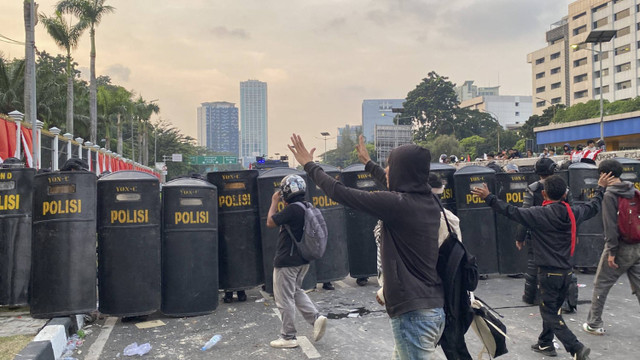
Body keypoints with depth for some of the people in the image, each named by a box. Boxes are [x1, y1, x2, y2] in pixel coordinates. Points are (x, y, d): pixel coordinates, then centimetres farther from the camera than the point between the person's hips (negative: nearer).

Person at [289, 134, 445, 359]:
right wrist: (368, 163, 42)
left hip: (414, 314, -9)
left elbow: (341, 193, -12)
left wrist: (309, 165, 3)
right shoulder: (429, 201, 7)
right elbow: (395, 187, 28)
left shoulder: (398, 204, -17)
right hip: (432, 308, 9)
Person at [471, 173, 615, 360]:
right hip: (566, 272, 7)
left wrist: (488, 197, -14)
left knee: (549, 313, 3)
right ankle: (545, 343, 33)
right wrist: (601, 188, 36)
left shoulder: (539, 214, -17)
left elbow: (511, 211, -19)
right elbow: (593, 207, 20)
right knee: (552, 309, 21)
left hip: (548, 273, -6)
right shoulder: (573, 212, 1)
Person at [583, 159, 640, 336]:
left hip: (621, 247, -6)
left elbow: (611, 225, -17)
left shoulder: (609, 195, -12)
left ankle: (594, 324, 13)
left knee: (601, 285, 6)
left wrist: (611, 251, -15)